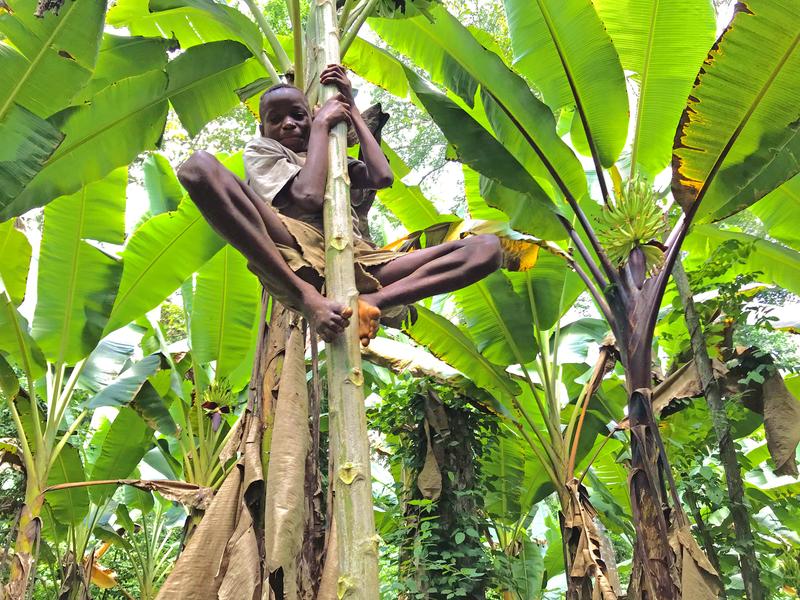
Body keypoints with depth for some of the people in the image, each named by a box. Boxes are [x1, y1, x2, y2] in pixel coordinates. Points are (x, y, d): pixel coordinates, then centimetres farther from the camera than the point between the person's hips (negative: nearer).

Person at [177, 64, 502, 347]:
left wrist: (351, 109, 20)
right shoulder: (260, 149, 21)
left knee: (486, 247, -8)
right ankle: (308, 298, -34)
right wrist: (322, 123, 9)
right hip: (292, 254, -4)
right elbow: (308, 197, -1)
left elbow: (382, 177, 12)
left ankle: (368, 301, -34)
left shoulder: (332, 158, 35)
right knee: (200, 166, -27)